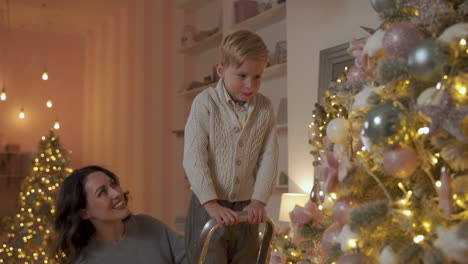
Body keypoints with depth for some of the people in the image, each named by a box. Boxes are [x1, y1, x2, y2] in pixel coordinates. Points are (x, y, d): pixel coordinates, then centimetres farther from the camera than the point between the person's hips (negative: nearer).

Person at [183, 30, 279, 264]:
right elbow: (193, 156, -14)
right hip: (208, 206, -3)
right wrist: (211, 203, -20)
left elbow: (269, 158, 1)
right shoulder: (206, 102, -9)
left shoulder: (265, 108, 2)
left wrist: (259, 200, -10)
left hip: (245, 208, 4)